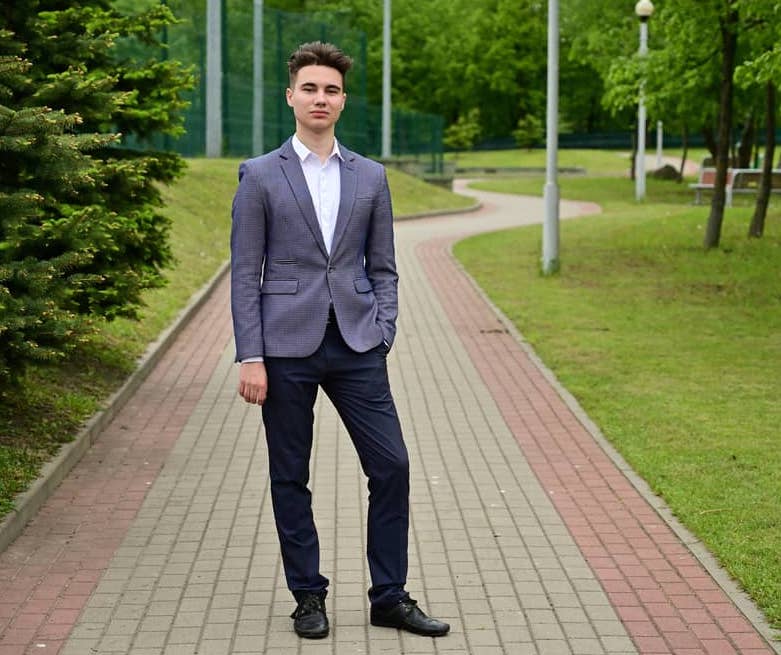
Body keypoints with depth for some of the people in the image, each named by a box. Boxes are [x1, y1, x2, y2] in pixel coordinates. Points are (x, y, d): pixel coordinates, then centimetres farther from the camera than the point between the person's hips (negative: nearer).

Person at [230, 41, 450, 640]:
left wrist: (382, 339, 1)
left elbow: (383, 268, 12)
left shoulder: (370, 177, 10)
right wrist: (250, 358, -8)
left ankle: (389, 596, 11)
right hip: (287, 347, -2)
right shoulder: (260, 176, 1)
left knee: (391, 466, -1)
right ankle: (308, 596, 19)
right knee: (291, 478, 5)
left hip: (356, 345, 2)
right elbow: (245, 273, -2)